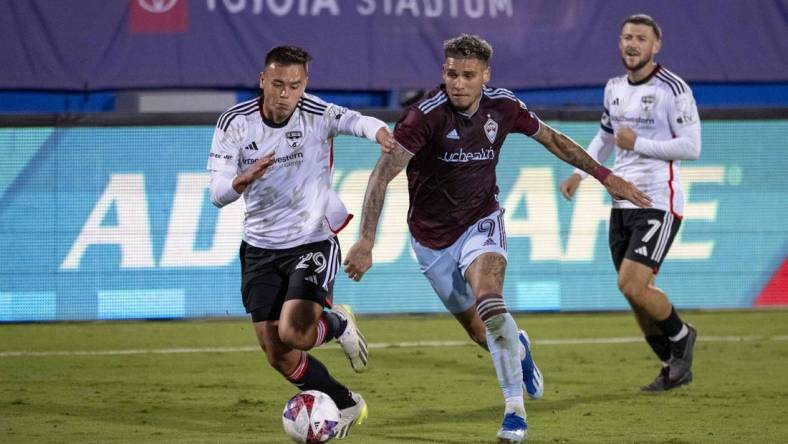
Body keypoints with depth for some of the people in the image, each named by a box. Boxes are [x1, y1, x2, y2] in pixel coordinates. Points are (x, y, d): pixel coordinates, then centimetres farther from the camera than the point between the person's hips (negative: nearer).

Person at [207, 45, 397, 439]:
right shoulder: (235, 122, -9)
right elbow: (218, 194, -13)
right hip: (260, 248, 3)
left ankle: (339, 324, 12)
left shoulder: (318, 115, -14)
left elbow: (356, 121, -33)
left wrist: (379, 131, -56)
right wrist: (244, 179, -35)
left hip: (312, 241, -3)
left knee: (293, 333, -23)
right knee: (278, 357, 3)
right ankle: (346, 406, 27)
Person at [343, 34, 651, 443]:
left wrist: (605, 176, 10)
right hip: (432, 236, -1)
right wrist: (366, 241, -37)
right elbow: (383, 174, -28)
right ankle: (518, 349, 45)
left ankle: (515, 409, -17)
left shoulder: (502, 106, -12)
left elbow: (551, 139, 7)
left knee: (490, 304, -28)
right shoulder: (427, 114, -25)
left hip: (481, 222, 1)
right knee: (480, 333, 8)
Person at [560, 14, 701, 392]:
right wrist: (579, 172, 18)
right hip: (622, 204, 7)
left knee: (632, 286, -17)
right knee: (636, 292, 6)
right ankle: (675, 368, 21)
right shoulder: (615, 88, 12)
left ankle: (680, 336, 10)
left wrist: (638, 144, -16)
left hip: (658, 204, -7)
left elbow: (691, 147, -15)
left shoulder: (673, 89, -10)